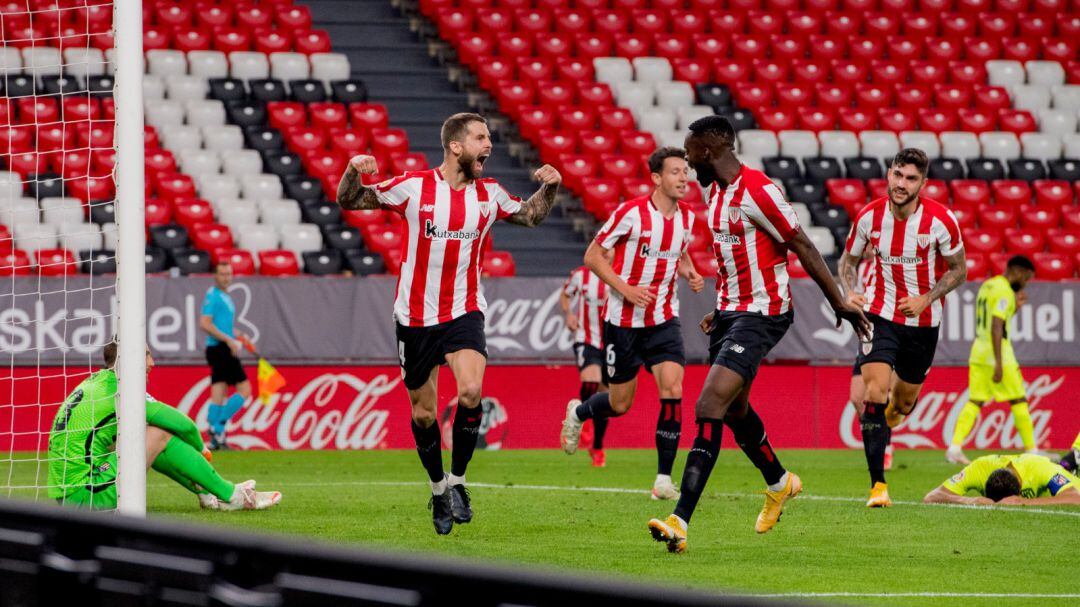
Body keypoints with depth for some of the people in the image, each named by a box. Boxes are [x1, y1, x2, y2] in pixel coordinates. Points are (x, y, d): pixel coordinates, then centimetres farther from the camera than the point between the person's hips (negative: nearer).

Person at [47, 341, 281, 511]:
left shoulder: (96, 382, 16)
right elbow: (181, 424, -7)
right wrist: (200, 448, 14)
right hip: (84, 495, -10)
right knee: (159, 434, -9)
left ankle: (207, 494, 25)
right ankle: (231, 496, 0)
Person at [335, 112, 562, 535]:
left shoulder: (489, 194, 3)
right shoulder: (413, 187, -7)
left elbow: (530, 216, 22)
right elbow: (349, 201, 0)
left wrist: (549, 187, 3)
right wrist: (354, 172, -21)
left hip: (464, 312, 1)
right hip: (415, 317, -1)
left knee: (471, 392, -24)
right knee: (423, 414, 6)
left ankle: (457, 480, -6)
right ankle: (438, 490, 29)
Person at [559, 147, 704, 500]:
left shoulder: (687, 217, 1)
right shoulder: (631, 213, -16)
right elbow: (592, 256, -9)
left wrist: (690, 274, -1)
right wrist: (625, 288, -21)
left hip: (664, 319, 4)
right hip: (623, 321, -4)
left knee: (672, 389, -17)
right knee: (620, 404, 7)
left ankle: (663, 478, -9)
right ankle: (578, 412, 43)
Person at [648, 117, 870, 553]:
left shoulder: (757, 191, -18)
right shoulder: (719, 192, 11)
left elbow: (803, 248, -13)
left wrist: (839, 304, -9)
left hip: (761, 314, -10)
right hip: (731, 311, 10)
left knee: (708, 409, -19)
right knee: (734, 409, 22)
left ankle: (680, 521, -25)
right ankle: (779, 484, 48)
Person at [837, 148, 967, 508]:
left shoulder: (941, 220, -15)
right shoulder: (869, 216, -10)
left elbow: (958, 270, -2)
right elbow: (848, 260, 6)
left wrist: (926, 299, -17)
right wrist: (849, 293, -14)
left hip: (923, 322, 1)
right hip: (880, 314, -1)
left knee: (904, 401, 15)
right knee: (875, 393, -19)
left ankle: (887, 423, 55)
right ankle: (877, 485, -16)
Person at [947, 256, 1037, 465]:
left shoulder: (987, 286, 15)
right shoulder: (1004, 291, -13)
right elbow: (996, 327, -21)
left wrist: (1015, 306, 19)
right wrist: (999, 364, -24)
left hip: (978, 353, 8)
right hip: (997, 354, -8)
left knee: (975, 401, 6)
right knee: (1019, 401, 1)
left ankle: (955, 447, -6)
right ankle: (1031, 451, 5)